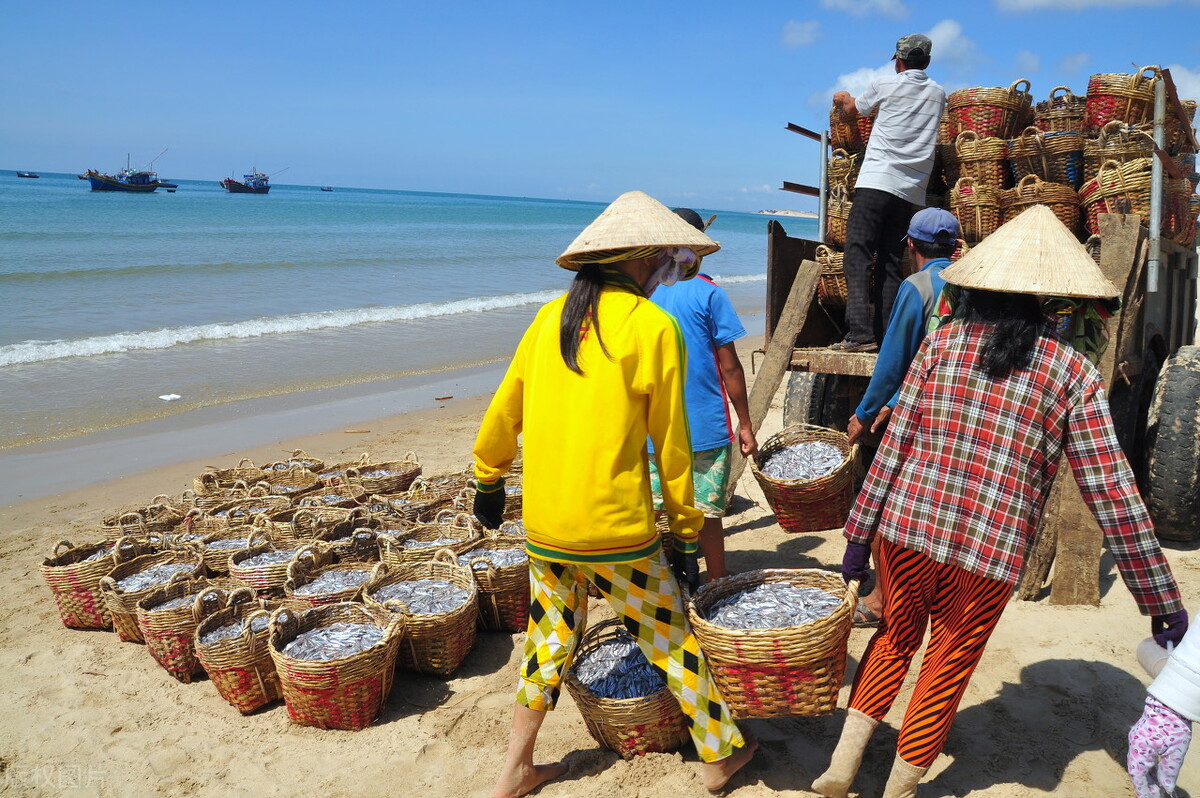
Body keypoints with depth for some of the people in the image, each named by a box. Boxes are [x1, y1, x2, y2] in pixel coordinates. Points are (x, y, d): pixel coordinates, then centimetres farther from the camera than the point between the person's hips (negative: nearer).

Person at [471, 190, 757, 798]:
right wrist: (685, 535, 2)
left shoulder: (551, 316, 5)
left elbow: (503, 411, 12)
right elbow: (671, 447, -6)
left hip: (542, 525, 5)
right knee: (670, 638, 14)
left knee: (549, 638, 21)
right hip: (616, 531, -5)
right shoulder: (653, 326, -9)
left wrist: (488, 480, 25)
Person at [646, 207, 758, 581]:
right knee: (708, 511, 8)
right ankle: (718, 582, 21)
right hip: (705, 424, -3)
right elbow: (730, 367, -7)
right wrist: (745, 424, 1)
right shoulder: (708, 293, -8)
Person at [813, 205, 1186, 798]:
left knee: (895, 636, 24)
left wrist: (858, 534, 3)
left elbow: (894, 444, -3)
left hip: (905, 527, 2)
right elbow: (1112, 494, -4)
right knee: (948, 663, 18)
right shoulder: (1073, 375, -2)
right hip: (989, 550, -1)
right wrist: (1162, 603, 3)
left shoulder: (941, 343, 1)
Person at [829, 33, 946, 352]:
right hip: (912, 191, 5)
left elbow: (852, 110, 22)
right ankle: (887, 336, 2)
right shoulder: (938, 94, 18)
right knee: (890, 264, 7)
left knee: (858, 256, -9)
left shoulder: (884, 84, 5)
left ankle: (860, 333, -20)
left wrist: (843, 99, 46)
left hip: (875, 182, -5)